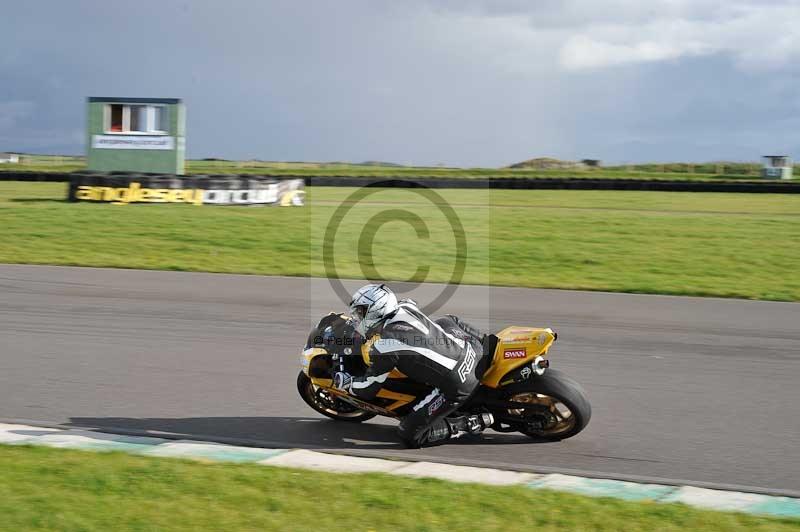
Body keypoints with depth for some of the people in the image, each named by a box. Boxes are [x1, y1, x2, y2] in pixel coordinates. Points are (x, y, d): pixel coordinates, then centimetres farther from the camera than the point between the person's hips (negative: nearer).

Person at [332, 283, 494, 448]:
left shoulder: (383, 346, -14)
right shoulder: (406, 306, 5)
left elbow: (368, 390, -2)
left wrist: (345, 382, 16)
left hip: (458, 387, -8)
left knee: (410, 436, 2)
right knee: (446, 321, 38)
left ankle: (471, 424, -2)